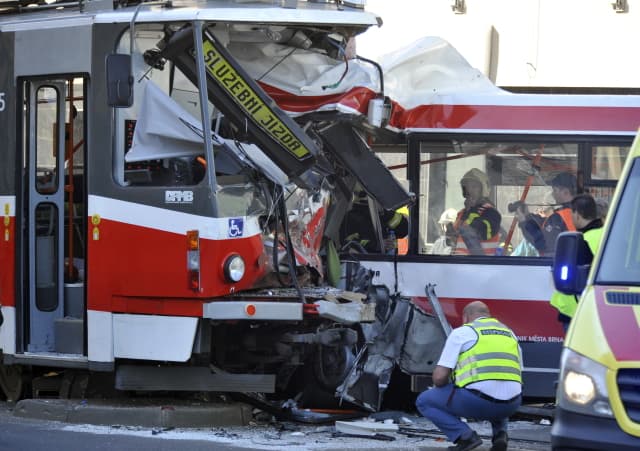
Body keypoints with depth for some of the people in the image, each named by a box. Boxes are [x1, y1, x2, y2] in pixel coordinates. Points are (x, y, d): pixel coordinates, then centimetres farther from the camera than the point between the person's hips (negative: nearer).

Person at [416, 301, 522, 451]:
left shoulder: (461, 332, 8)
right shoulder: (510, 334, 24)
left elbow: (439, 377, 2)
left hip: (477, 401, -5)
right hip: (511, 405, 5)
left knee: (424, 401, 17)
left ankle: (465, 436, -3)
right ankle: (500, 432, 12)